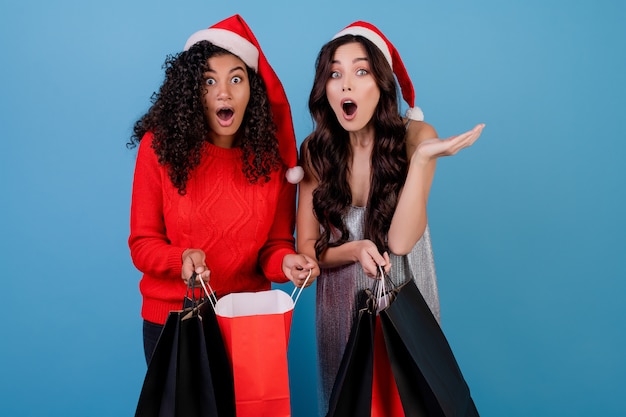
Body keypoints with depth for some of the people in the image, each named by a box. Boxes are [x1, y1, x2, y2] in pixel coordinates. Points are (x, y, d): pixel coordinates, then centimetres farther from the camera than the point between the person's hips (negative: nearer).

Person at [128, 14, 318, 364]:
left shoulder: (273, 155, -7)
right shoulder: (160, 146, -12)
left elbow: (276, 243, -2)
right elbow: (142, 244, -8)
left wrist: (285, 262, -24)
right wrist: (182, 258, -28)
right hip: (172, 319, -1)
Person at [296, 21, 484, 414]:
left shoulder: (414, 136, -13)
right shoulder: (315, 150, -7)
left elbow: (400, 241, -22)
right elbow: (306, 248, -5)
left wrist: (422, 158, -31)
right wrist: (354, 250, -24)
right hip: (341, 305, 2)